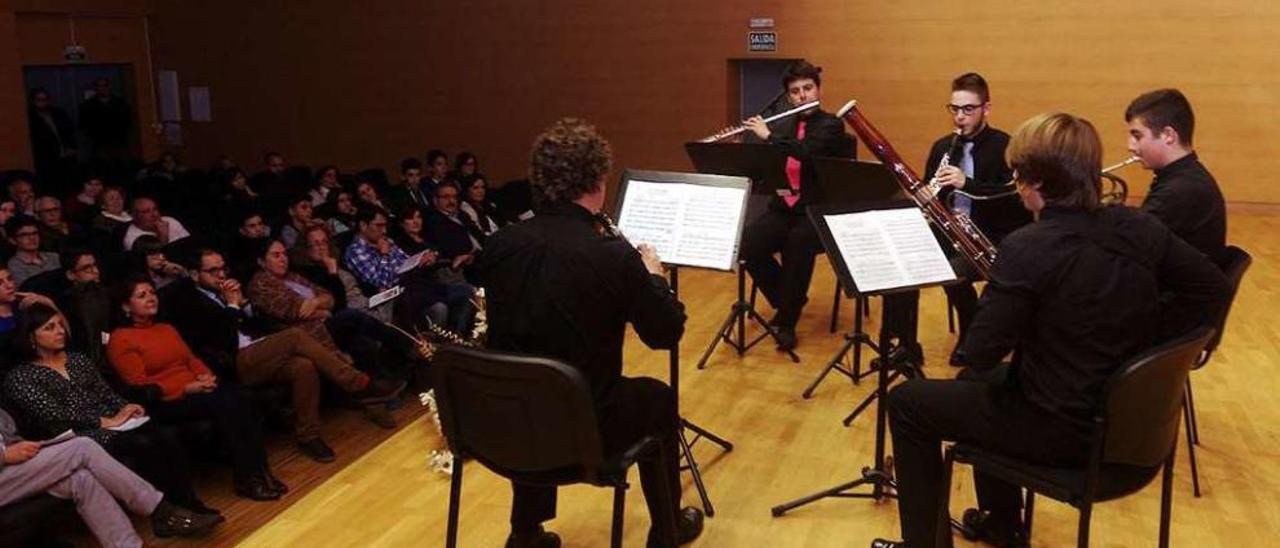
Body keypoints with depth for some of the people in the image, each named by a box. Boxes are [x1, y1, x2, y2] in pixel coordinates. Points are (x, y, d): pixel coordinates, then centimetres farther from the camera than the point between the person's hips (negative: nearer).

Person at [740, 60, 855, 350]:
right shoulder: (784, 127, 14)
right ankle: (788, 300, 2)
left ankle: (788, 322, -18)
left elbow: (808, 152, -24)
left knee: (797, 245, -36)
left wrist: (769, 136, -18)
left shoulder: (831, 125, -3)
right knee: (747, 244, -23)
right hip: (783, 208, 5)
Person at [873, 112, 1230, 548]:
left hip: (1061, 429, -8)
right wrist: (1140, 344, 6)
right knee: (977, 381, 32)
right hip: (1124, 417, 8)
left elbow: (980, 353, -21)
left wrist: (999, 295, -1)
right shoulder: (1140, 229, -4)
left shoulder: (1029, 248, -25)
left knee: (907, 401, 9)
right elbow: (1211, 287, 6)